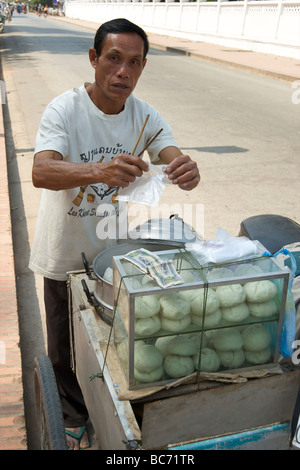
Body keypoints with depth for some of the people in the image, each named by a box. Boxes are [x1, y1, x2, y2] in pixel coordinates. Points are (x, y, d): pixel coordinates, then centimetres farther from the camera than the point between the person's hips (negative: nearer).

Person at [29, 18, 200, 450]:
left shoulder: (146, 116, -8)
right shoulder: (64, 109, -21)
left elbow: (174, 159, -19)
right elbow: (40, 172, -36)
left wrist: (187, 171, -45)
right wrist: (99, 170, -55)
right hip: (66, 256, -3)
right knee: (67, 348, 16)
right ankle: (74, 419, 44)